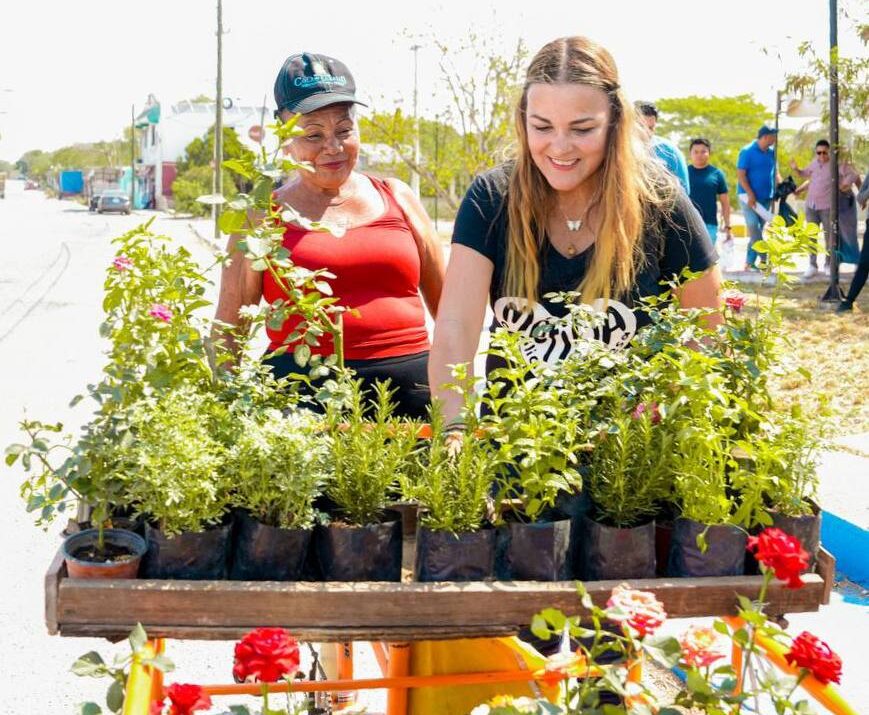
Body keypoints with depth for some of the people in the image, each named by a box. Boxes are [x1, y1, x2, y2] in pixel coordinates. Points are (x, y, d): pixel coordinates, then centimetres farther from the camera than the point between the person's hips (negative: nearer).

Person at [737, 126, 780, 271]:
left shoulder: (771, 152, 8)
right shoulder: (747, 151, -9)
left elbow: (775, 173, 16)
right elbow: (741, 175, -11)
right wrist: (750, 195, -18)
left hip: (766, 197, 6)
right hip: (749, 196, -6)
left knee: (758, 230, 6)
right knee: (754, 227, -13)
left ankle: (750, 262, 11)